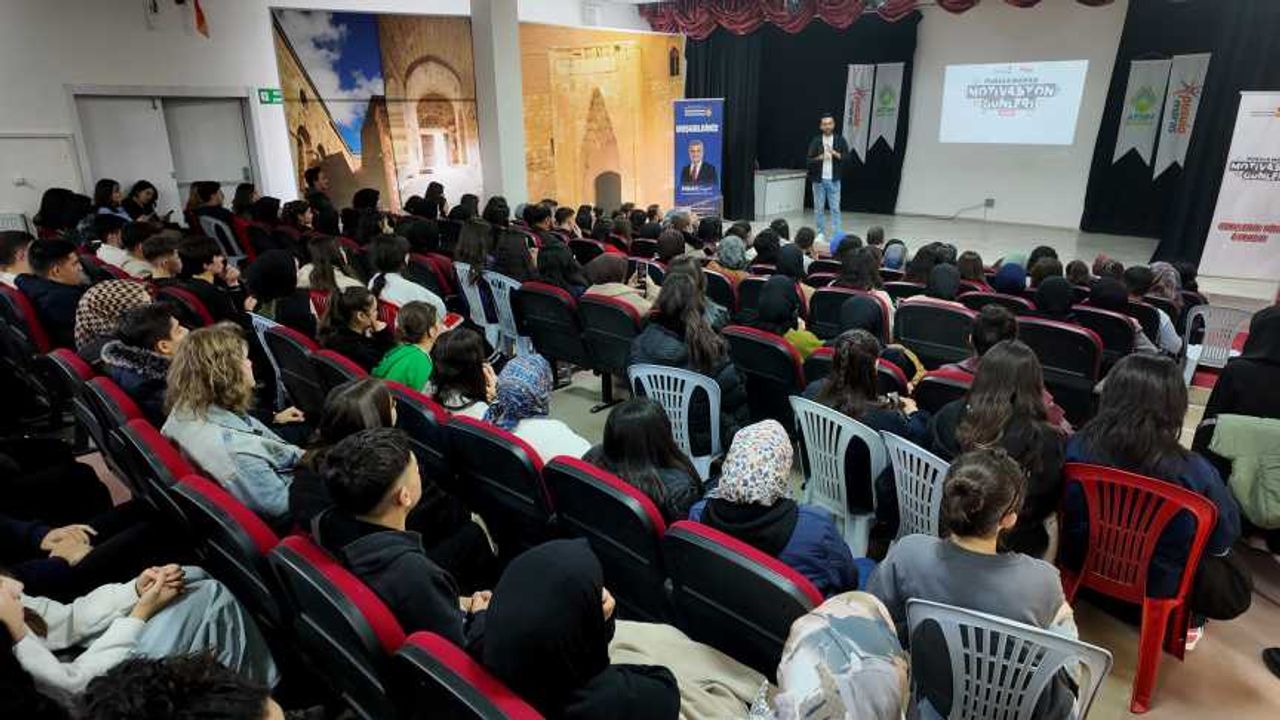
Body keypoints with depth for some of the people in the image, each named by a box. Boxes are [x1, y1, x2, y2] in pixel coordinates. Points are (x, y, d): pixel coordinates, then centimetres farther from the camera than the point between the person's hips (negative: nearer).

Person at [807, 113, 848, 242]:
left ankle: (836, 235, 0)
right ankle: (821, 234, 16)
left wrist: (834, 153, -19)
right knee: (819, 208, 6)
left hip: (834, 180, -1)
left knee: (835, 208, -2)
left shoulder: (840, 140, 2)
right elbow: (809, 160, -2)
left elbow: (847, 158, -4)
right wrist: (819, 158, -21)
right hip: (818, 179, 1)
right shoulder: (816, 141, 1)